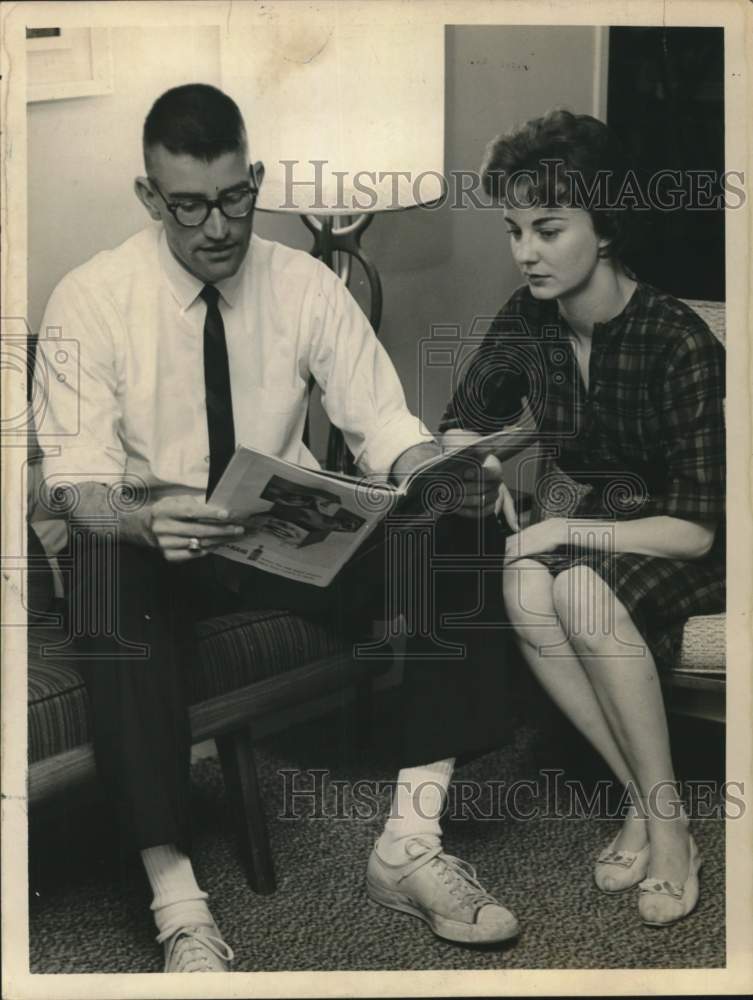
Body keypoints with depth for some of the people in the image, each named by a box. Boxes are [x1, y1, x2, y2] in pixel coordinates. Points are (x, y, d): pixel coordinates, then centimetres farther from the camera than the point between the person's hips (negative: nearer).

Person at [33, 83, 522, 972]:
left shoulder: (306, 284, -1)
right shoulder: (90, 299, -8)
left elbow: (382, 423, -2)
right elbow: (77, 477, -14)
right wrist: (143, 521, -38)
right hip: (148, 540, -2)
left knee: (448, 538, -23)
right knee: (103, 578, -38)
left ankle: (411, 845, -17)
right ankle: (179, 909, -33)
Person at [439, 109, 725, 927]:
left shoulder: (677, 341, -22)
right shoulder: (527, 322, -6)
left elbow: (695, 529, -22)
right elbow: (461, 430, 6)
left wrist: (565, 532, -28)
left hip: (673, 550, -4)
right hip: (576, 525, 5)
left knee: (580, 587, -36)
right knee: (524, 589, -31)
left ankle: (667, 822, -19)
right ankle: (644, 800, -16)